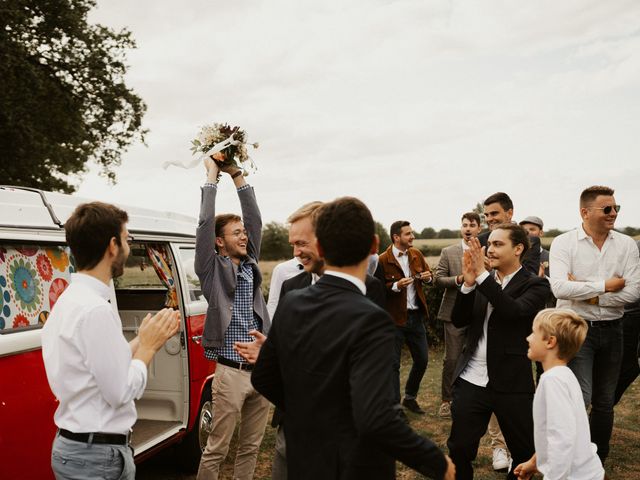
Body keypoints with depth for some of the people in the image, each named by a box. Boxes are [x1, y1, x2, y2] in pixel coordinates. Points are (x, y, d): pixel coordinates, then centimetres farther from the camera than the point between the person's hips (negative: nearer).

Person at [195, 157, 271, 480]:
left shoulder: (250, 264, 11)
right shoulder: (212, 269, -3)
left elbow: (255, 219, 7)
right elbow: (205, 224, -12)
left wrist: (236, 175, 4)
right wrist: (212, 176, -5)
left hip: (262, 371, 6)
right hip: (231, 373, -6)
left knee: (251, 447, 15)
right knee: (217, 449, 3)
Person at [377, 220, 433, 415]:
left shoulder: (417, 254, 5)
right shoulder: (383, 260, -14)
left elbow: (428, 276, 16)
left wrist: (428, 277, -6)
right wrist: (396, 286, -27)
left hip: (416, 316, 6)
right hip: (394, 318, -6)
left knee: (422, 359, 14)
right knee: (393, 363, 1)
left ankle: (410, 398, 34)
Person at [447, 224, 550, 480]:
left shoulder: (535, 284, -5)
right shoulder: (482, 281, 7)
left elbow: (515, 311, -24)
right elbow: (458, 321, 2)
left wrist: (482, 276, -26)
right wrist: (468, 284, -13)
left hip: (512, 384, -3)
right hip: (471, 380, 3)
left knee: (525, 454, 10)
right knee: (459, 449, 6)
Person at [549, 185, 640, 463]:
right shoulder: (563, 243, -9)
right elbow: (559, 288, -22)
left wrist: (586, 291, -15)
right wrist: (605, 286, -16)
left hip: (611, 329, 4)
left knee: (605, 402, 15)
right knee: (580, 399, -10)